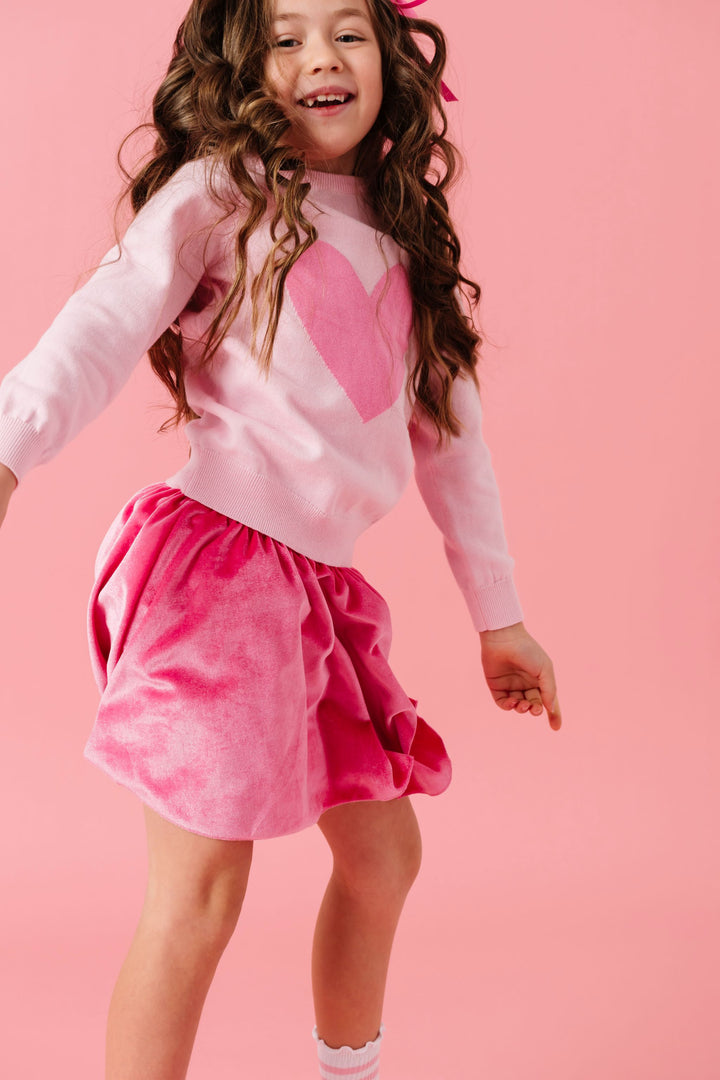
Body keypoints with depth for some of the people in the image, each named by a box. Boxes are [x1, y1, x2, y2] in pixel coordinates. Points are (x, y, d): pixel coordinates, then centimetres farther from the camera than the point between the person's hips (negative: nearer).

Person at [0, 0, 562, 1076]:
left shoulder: (406, 238, 16)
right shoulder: (223, 192, -2)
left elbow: (449, 429, 18)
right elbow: (113, 315, -16)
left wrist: (498, 616, 20)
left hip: (321, 585, 7)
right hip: (215, 560, -7)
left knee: (384, 854, 16)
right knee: (201, 889, -7)